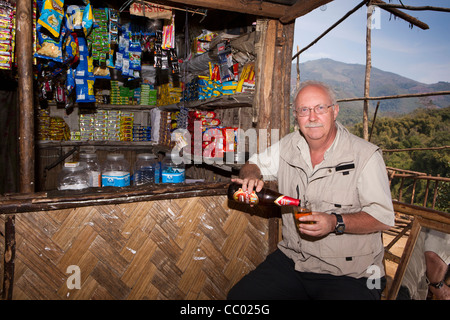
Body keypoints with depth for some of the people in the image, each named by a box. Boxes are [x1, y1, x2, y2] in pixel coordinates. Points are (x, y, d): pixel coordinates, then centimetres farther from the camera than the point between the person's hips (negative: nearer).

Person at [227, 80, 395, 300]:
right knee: (238, 296, -6)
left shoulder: (366, 156, -10)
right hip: (291, 259, 4)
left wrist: (336, 223, -25)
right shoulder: (288, 146, 5)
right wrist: (251, 176, -7)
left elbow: (383, 217, -10)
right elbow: (253, 165, 17)